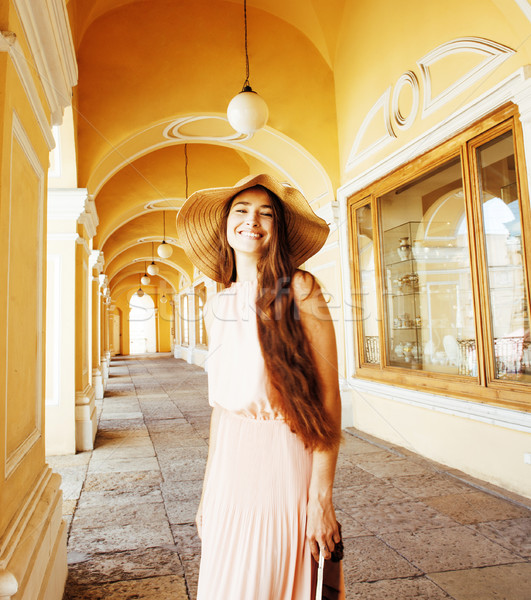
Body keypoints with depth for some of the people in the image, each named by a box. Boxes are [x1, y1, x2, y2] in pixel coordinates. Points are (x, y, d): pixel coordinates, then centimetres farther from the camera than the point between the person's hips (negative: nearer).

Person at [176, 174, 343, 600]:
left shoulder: (300, 290, -9)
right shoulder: (217, 306, 7)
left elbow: (328, 397, -12)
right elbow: (220, 403, 11)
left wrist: (321, 497, -14)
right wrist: (209, 486, 12)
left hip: (283, 461, -4)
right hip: (230, 462, 5)